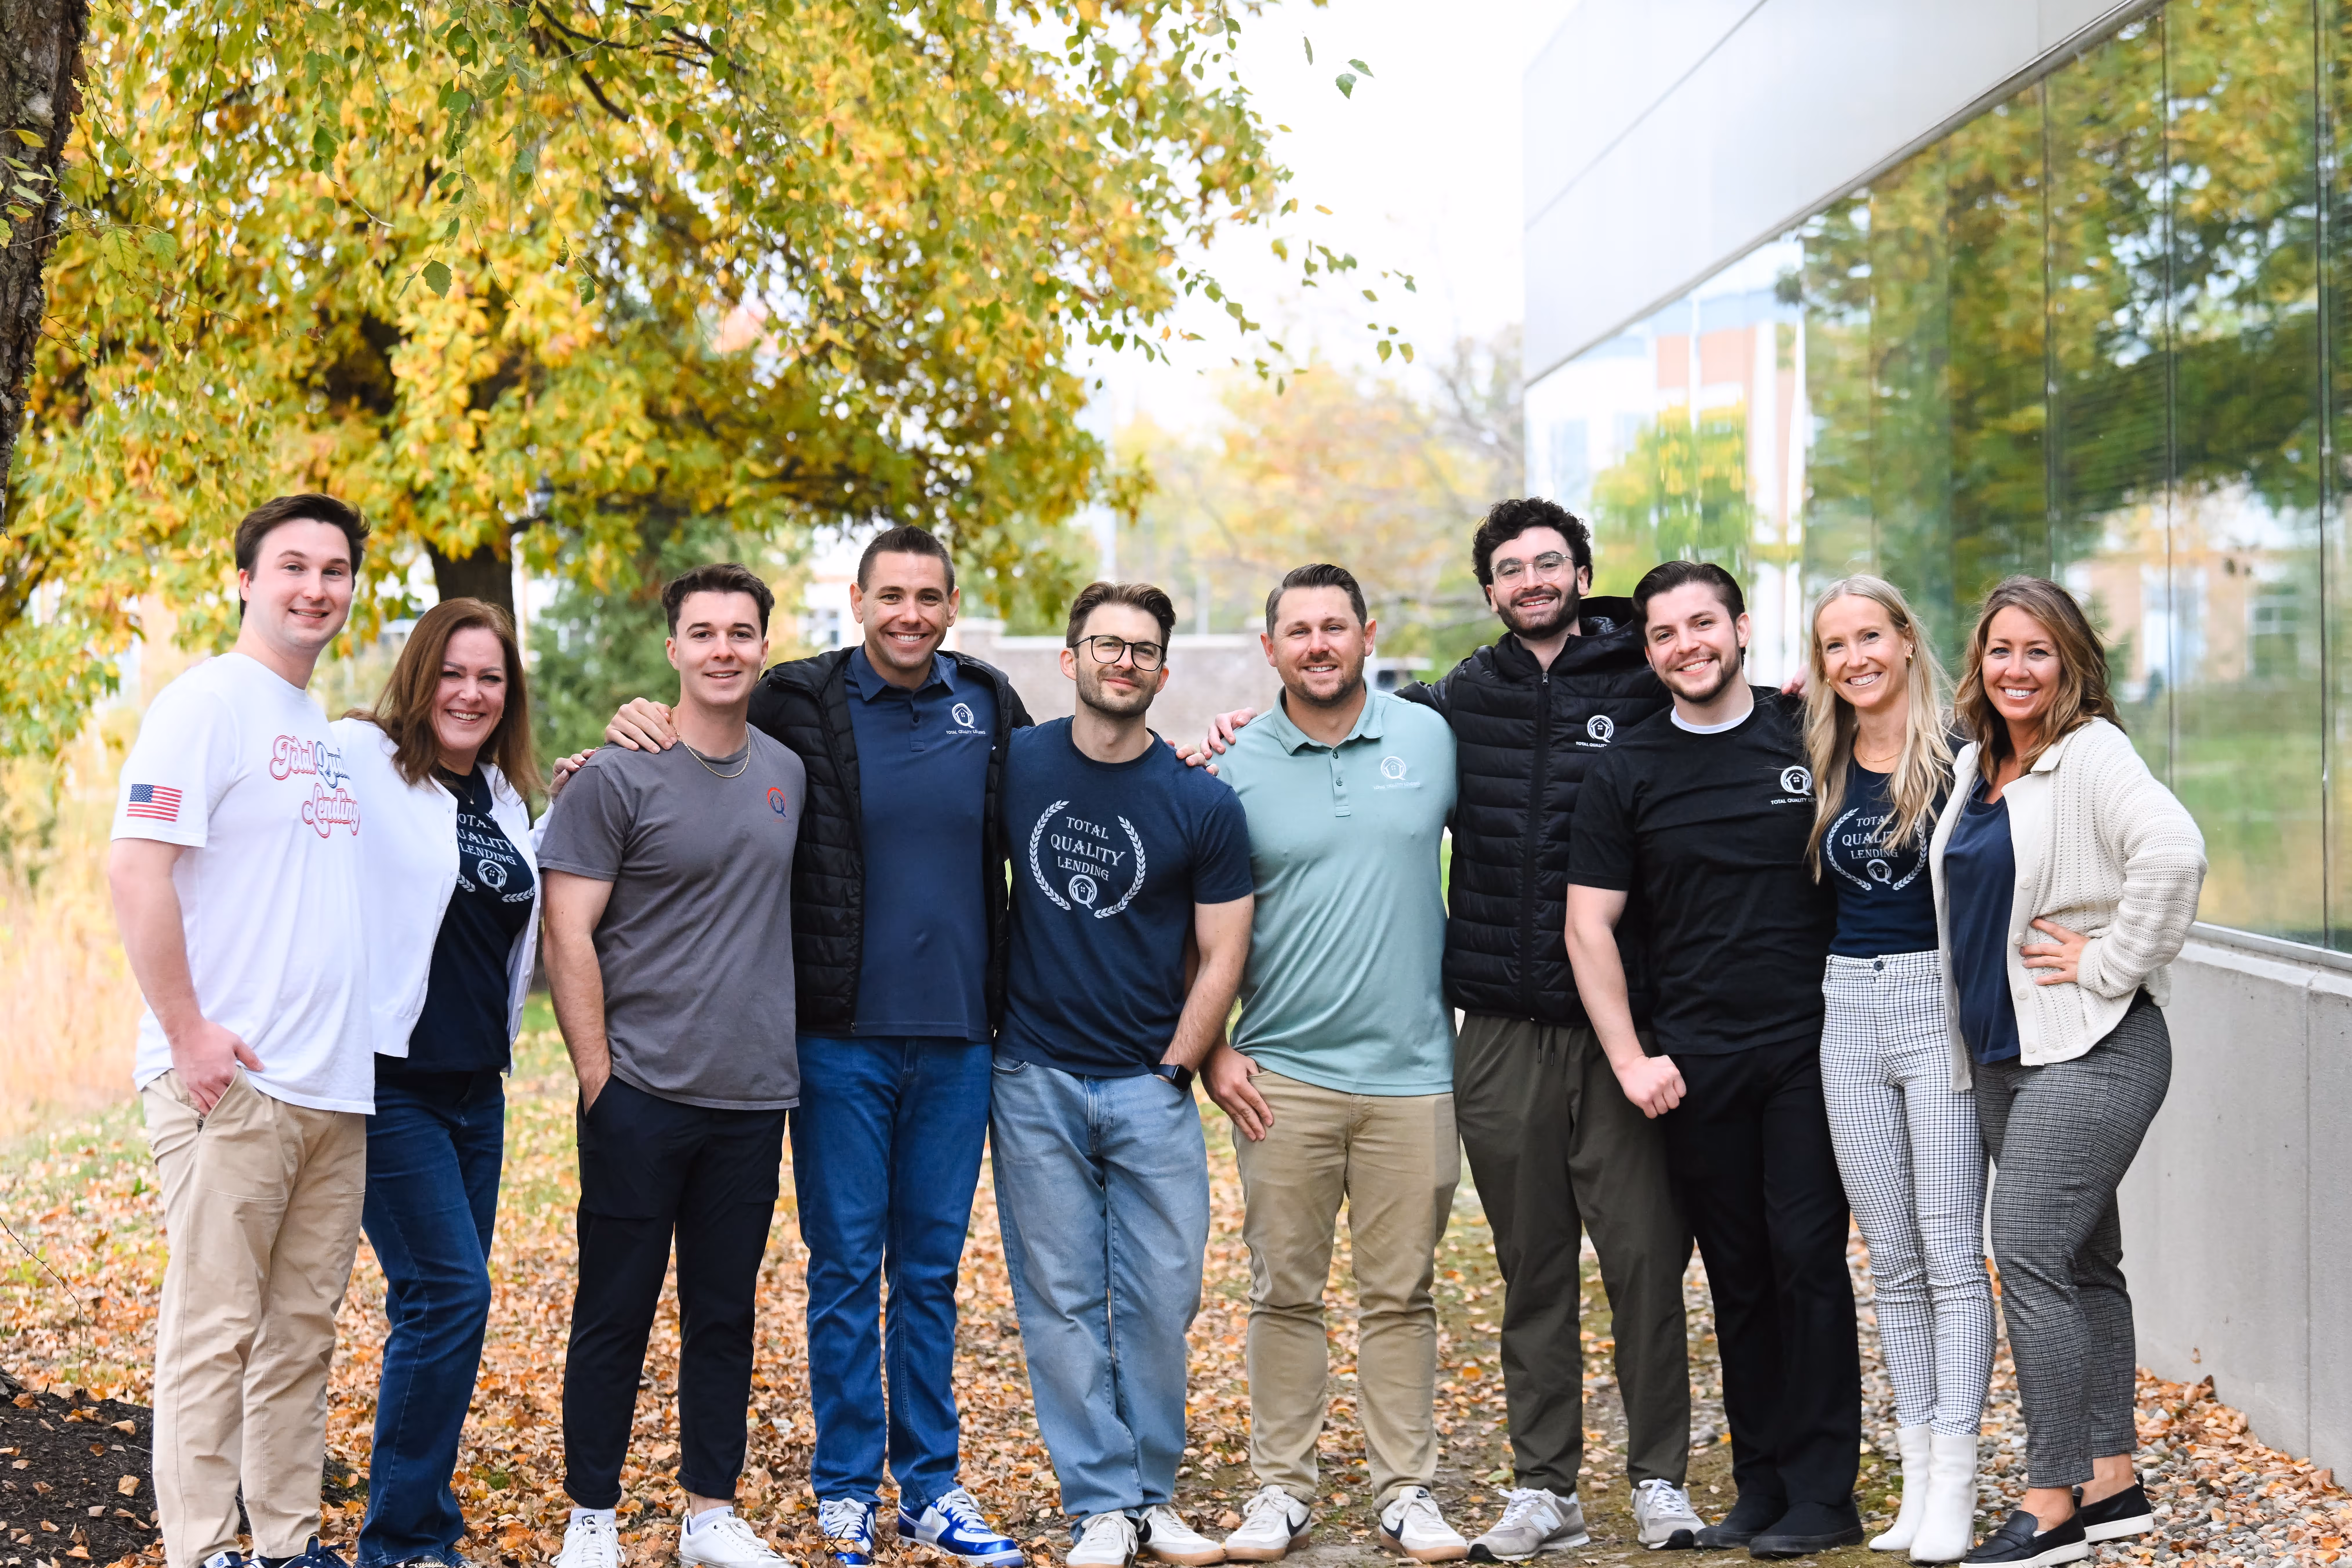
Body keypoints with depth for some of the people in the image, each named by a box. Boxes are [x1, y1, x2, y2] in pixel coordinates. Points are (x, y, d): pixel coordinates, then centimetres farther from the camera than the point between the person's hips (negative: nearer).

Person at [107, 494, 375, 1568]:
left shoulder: (327, 732, 18)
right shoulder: (206, 703, -6)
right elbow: (135, 871, -15)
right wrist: (187, 1033, -17)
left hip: (335, 1087, 8)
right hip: (231, 1080, -8)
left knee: (303, 1328, 11)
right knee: (215, 1330, -3)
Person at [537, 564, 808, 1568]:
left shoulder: (789, 773, 10)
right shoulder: (617, 778, -6)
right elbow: (568, 936, -8)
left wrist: (786, 1051, 13)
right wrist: (596, 1076, -11)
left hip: (753, 1097, 5)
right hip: (642, 1096, -4)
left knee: (726, 1312, 11)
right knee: (614, 1313, 3)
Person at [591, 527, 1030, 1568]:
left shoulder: (990, 707, 6)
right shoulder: (800, 704, -3)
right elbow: (694, 734, 9)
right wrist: (636, 723, -12)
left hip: (957, 1039, 3)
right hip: (844, 1039, -3)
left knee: (931, 1274, 12)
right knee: (845, 1270, 4)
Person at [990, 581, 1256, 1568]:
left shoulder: (1203, 806, -3)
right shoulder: (1015, 766, 1)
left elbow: (1221, 957, 1)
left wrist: (1173, 1071, -2)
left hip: (1152, 1086, 0)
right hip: (1036, 1082, 1)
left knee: (1162, 1299, 2)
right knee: (1062, 1301, 3)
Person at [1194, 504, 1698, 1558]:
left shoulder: (1645, 685, 3)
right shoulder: (1459, 703, 11)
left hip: (1624, 1022, -2)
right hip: (1502, 1029, 3)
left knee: (1644, 1254, 2)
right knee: (1532, 1269, 10)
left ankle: (1660, 1481, 16)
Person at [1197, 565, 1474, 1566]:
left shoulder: (1431, 739, 4)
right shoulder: (1236, 770, 1)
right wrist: (1212, 1051, -1)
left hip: (1412, 1073, 1)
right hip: (1282, 1076, 0)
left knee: (1401, 1295, 6)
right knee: (1285, 1292, 5)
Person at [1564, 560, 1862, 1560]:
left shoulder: (1811, 739, 4)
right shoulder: (1627, 773, 6)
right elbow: (1589, 924, 6)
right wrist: (1630, 1058, -2)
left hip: (1811, 1049, -2)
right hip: (1695, 1066, 2)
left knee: (1809, 1259, -5)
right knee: (1737, 1276, 7)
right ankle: (1760, 1487, 16)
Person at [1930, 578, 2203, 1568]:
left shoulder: (2092, 755, -12)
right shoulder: (1972, 765, 13)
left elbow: (2173, 852, -29)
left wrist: (2109, 965, -22)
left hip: (2090, 1049, -8)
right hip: (2001, 1051, 8)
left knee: (2028, 1249, -13)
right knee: (2081, 1262, 13)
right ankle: (2112, 1482, 21)